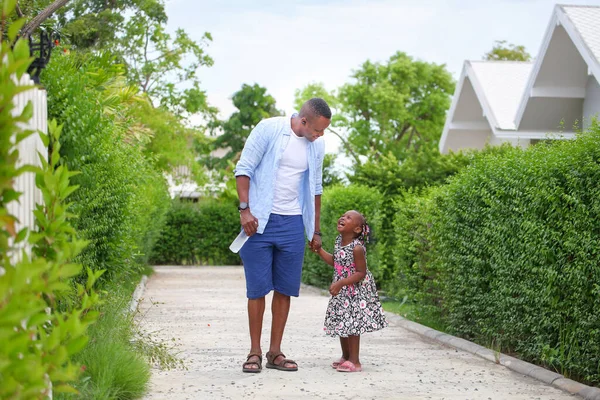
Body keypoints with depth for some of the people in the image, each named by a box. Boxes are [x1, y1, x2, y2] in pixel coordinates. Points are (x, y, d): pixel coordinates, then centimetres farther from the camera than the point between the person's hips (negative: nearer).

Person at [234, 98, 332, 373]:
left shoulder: (317, 146, 8)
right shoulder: (269, 129, -8)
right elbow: (244, 169, -6)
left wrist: (316, 231, 18)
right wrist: (245, 209, -14)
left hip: (293, 223, 4)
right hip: (260, 220, -4)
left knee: (284, 289, 4)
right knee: (257, 288, -2)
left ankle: (275, 352, 13)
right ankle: (255, 352, 8)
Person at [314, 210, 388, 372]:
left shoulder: (357, 248, -22)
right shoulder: (339, 241, 2)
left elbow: (361, 273, -21)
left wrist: (341, 283, -25)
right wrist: (319, 251, 8)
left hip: (355, 293, -8)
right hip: (341, 292, 8)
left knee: (352, 325, -5)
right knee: (342, 324, 15)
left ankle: (354, 360, 3)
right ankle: (345, 356, 29)